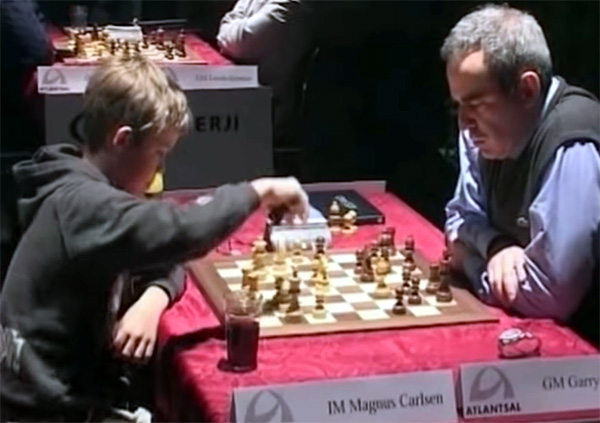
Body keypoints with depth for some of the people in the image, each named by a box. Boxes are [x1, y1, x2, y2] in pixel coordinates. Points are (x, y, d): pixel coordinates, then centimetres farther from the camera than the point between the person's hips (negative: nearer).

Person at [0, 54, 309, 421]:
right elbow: (183, 232, -35)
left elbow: (161, 257, 11)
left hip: (74, 389, 8)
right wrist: (256, 192, -20)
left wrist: (153, 299, -12)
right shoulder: (82, 203, -23)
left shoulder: (90, 192, 7)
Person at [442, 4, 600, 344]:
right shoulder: (491, 127, -2)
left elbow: (547, 296, -26)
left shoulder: (571, 149, -26)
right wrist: (495, 247, -12)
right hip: (528, 328, 7)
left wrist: (471, 259, -10)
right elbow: (463, 218, 10)